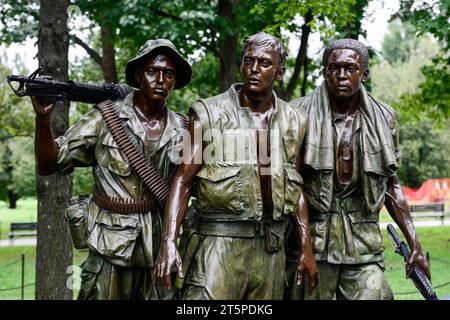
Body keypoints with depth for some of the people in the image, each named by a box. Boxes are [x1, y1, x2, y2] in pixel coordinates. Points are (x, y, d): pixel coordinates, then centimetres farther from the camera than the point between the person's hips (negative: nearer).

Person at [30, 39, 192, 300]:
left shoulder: (181, 129, 3)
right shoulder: (106, 118, -6)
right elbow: (49, 164, -6)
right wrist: (43, 118, -21)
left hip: (161, 250, 3)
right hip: (112, 251, -3)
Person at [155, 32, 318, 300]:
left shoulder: (293, 122, 10)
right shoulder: (209, 114, -2)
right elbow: (184, 180, -4)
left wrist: (306, 248, 11)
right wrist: (169, 241, -15)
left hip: (272, 246, 4)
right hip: (221, 240, -4)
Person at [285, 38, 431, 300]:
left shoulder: (383, 118, 7)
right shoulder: (300, 113, -2)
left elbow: (391, 185, 14)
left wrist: (414, 244, 10)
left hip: (364, 243, 2)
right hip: (311, 237, -2)